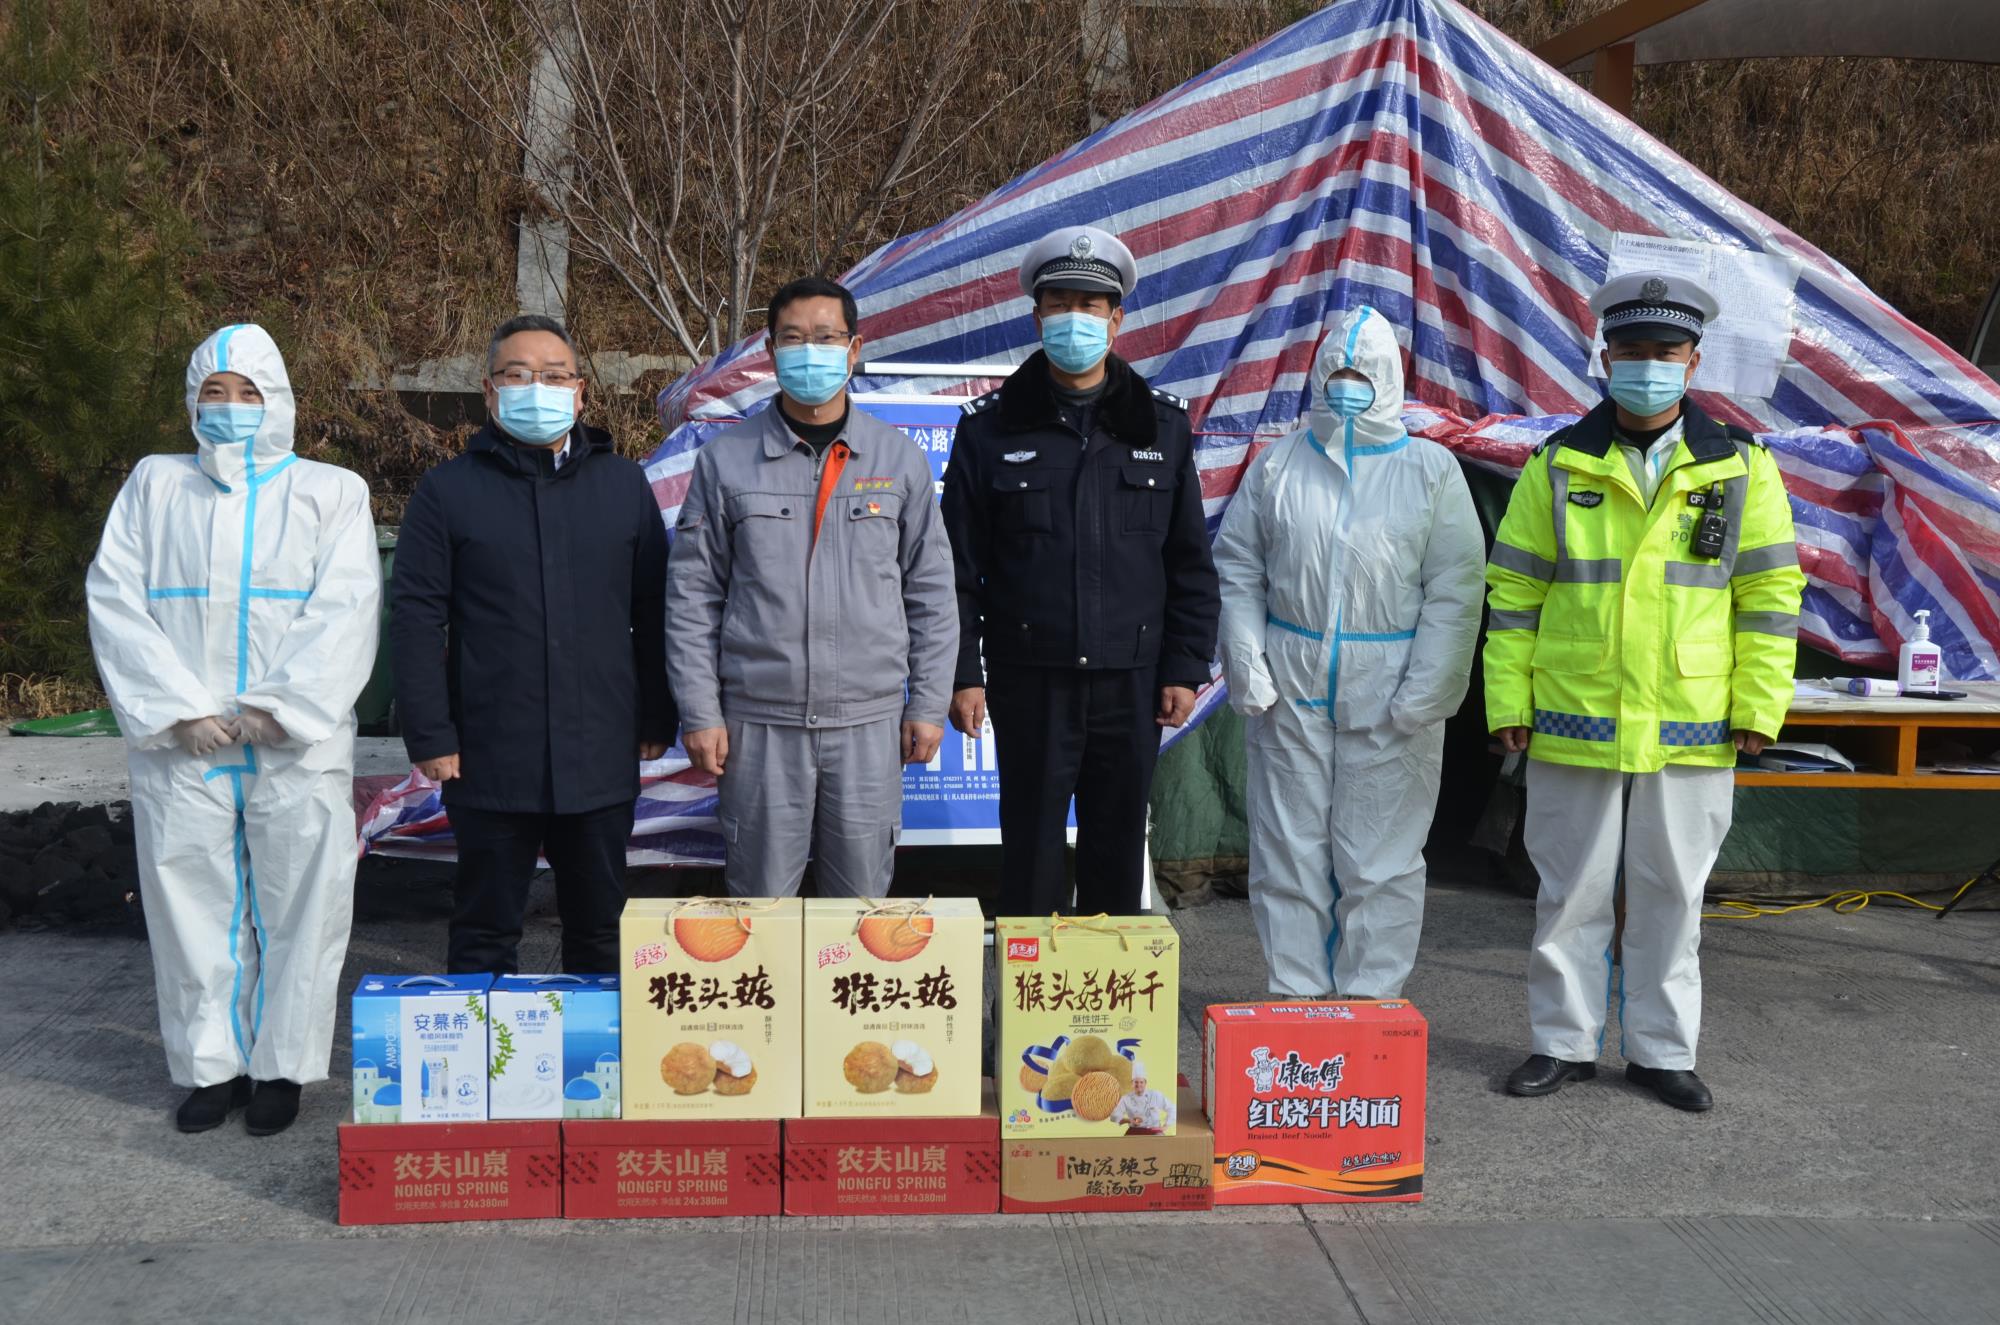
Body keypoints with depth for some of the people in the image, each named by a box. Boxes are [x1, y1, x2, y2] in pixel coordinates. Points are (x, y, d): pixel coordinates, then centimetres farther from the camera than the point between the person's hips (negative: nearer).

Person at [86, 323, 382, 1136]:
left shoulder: (330, 491, 8)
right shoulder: (155, 487, 14)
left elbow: (345, 611, -3)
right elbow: (115, 599, 4)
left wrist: (277, 709, -13)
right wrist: (180, 710, -8)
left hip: (297, 746, -2)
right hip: (181, 745, 2)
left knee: (299, 907, 0)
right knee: (192, 905, 5)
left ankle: (281, 1067, 12)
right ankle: (211, 1064, 18)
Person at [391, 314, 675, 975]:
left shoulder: (624, 484, 9)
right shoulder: (449, 490, 3)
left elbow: (653, 614, 10)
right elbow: (415, 618, 0)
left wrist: (656, 721, 6)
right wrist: (429, 735, -6)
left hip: (601, 754, 2)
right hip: (489, 758, -2)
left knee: (600, 926, 13)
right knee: (485, 930, 9)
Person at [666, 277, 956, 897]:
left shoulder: (900, 459, 5)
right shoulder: (725, 461, 3)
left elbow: (931, 592, 9)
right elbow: (692, 595, 4)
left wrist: (928, 705, 5)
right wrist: (699, 713, -1)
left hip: (870, 720, 1)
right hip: (758, 723, -1)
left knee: (863, 898, 7)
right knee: (760, 899, 5)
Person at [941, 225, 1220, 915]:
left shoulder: (1162, 424, 6)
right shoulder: (990, 427, 1)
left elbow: (1189, 560, 8)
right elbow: (959, 564, 1)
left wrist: (1186, 668, 3)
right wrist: (960, 672, -3)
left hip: (1133, 681, 2)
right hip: (1030, 680, -1)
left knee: (1118, 849, 11)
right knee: (1031, 847, 6)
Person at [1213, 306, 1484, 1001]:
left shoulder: (1432, 469, 3)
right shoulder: (1278, 464, 8)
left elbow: (1455, 591, -1)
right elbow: (1236, 570, 8)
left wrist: (1425, 693, -9)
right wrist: (1247, 668, -2)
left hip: (1388, 697, -2)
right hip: (1291, 690, 2)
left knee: (1380, 861, 3)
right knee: (1287, 852, 6)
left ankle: (1372, 1005, 14)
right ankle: (1294, 999, 17)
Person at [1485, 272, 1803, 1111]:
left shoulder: (1740, 466, 4)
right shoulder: (1559, 465, 3)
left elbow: (1771, 589, 5)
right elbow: (1514, 588, 4)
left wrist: (1759, 704, -1)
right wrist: (1508, 699, -1)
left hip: (1692, 730, 0)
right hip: (1573, 725, 0)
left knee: (1670, 895, 10)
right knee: (1571, 893, 8)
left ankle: (1660, 1050, 24)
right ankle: (1565, 1044, 22)